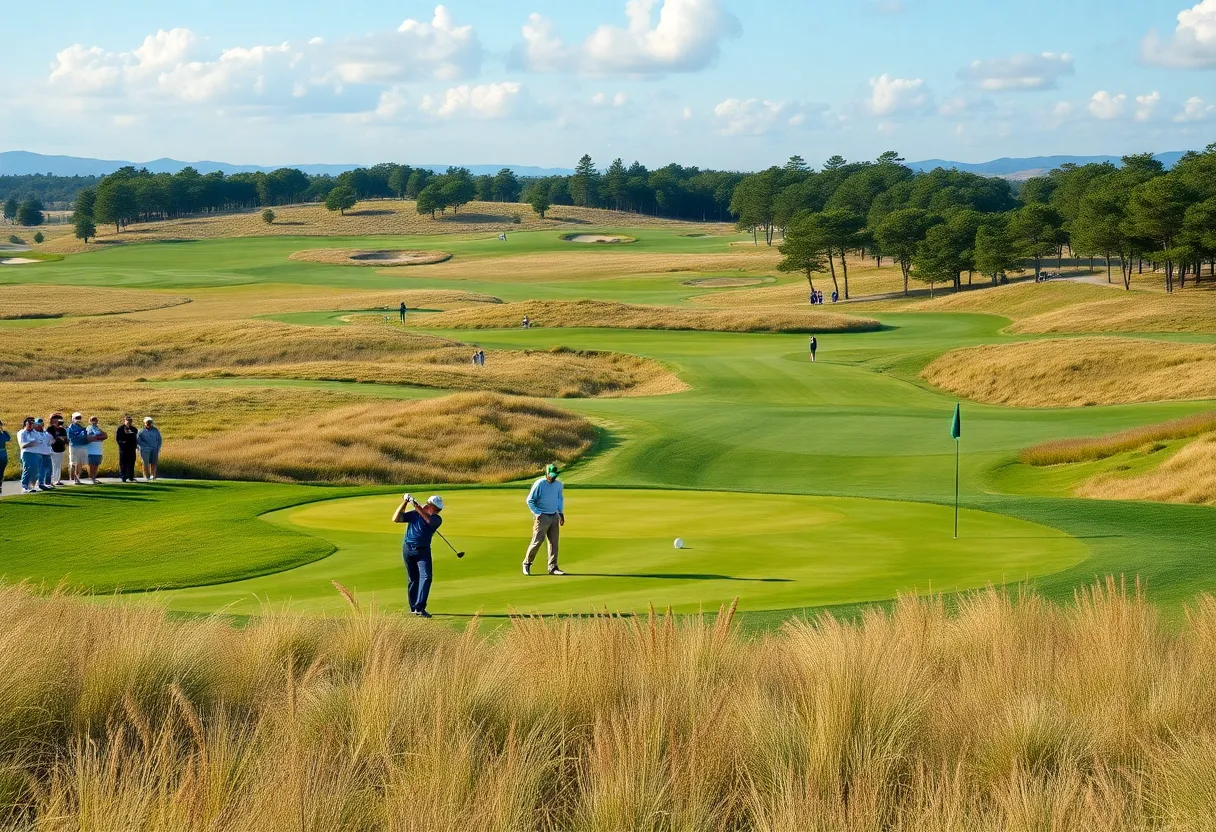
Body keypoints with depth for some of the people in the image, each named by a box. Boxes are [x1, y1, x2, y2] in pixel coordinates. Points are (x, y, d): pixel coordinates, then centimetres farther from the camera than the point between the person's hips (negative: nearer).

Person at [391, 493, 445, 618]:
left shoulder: (437, 519, -1)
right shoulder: (413, 514, 2)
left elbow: (429, 520, -24)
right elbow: (396, 519, -4)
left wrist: (418, 508, -32)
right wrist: (405, 502, -10)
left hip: (423, 551, 0)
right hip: (408, 548, 0)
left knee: (426, 577, -16)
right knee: (413, 578, 6)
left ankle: (419, 608, -22)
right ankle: (414, 607, 16)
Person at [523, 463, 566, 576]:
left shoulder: (558, 484, 5)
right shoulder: (539, 484, -12)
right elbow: (530, 500, -5)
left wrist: (561, 513, 13)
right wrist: (537, 514, -10)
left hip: (554, 516, 5)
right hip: (542, 517, -5)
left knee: (554, 542, 4)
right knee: (537, 541, -7)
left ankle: (552, 567, 8)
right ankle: (527, 563, 9)